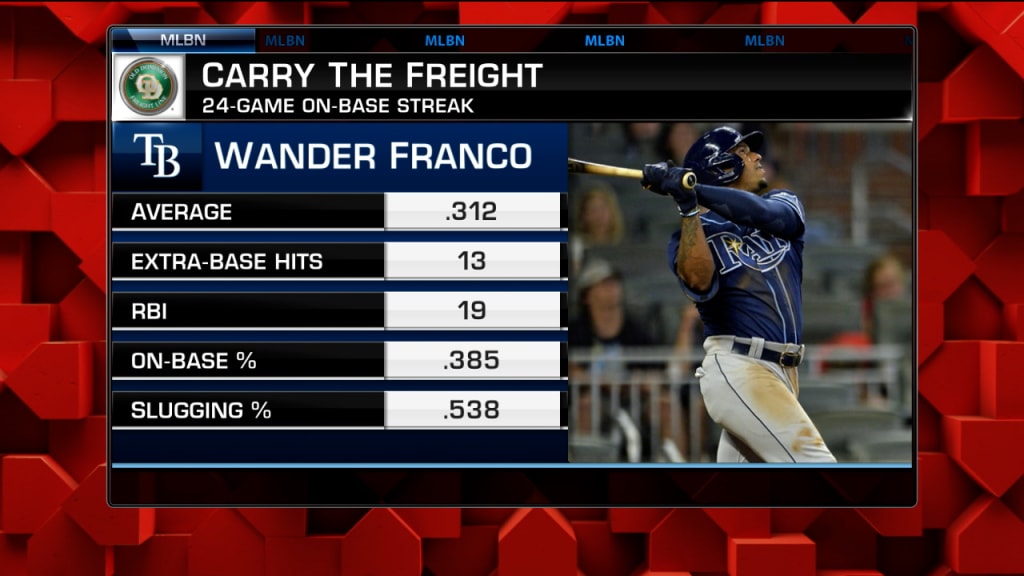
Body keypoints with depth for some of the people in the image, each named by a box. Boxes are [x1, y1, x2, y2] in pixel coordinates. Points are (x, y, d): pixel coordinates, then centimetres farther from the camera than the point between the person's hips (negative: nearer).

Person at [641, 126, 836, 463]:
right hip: (737, 370, -6)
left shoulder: (785, 203, 16)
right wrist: (687, 205, -25)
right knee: (814, 459, -17)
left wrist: (694, 189, -18)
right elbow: (698, 282, -21)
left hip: (783, 372, 6)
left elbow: (766, 213, -10)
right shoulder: (694, 233, 2)